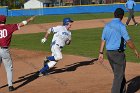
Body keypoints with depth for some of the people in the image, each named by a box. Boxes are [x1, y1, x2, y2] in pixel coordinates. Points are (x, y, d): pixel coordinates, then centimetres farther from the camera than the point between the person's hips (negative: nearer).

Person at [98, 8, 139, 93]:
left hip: (109, 53, 8)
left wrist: (101, 53, 9)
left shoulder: (107, 25, 8)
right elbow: (128, 41, -13)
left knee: (119, 73, 20)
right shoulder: (121, 26, -14)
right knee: (119, 75, -2)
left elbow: (103, 40, 7)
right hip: (118, 53, -8)